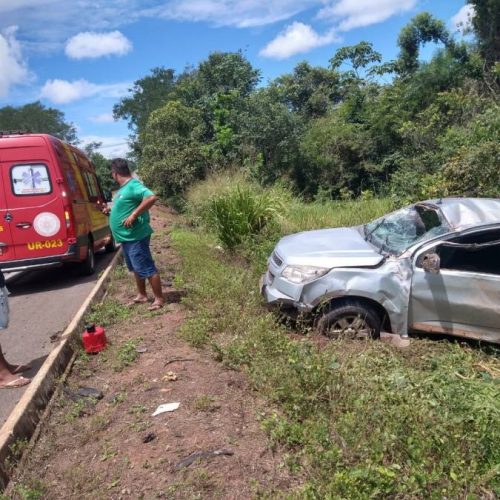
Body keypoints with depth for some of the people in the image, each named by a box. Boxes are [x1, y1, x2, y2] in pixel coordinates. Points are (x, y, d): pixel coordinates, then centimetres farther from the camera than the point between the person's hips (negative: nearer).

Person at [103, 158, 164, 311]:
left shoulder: (133, 185, -17)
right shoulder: (124, 188, 14)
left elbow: (151, 197, -31)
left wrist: (134, 215, -30)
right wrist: (111, 210, 17)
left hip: (135, 236, -11)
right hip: (127, 237, 11)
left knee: (146, 268, -5)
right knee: (136, 268, 19)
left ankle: (159, 298, 3)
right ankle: (141, 295, 31)